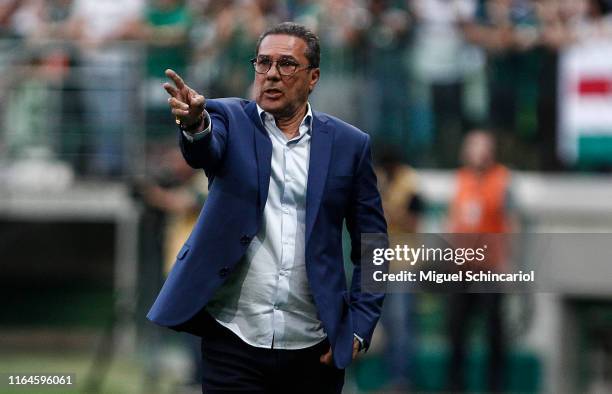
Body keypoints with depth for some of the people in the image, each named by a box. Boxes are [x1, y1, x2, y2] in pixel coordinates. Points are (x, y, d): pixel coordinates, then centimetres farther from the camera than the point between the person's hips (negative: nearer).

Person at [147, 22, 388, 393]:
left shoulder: (349, 144, 5)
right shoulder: (229, 119, 3)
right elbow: (206, 151, -21)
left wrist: (359, 326, -3)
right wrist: (195, 123, -44)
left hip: (314, 348, 1)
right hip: (234, 339, -1)